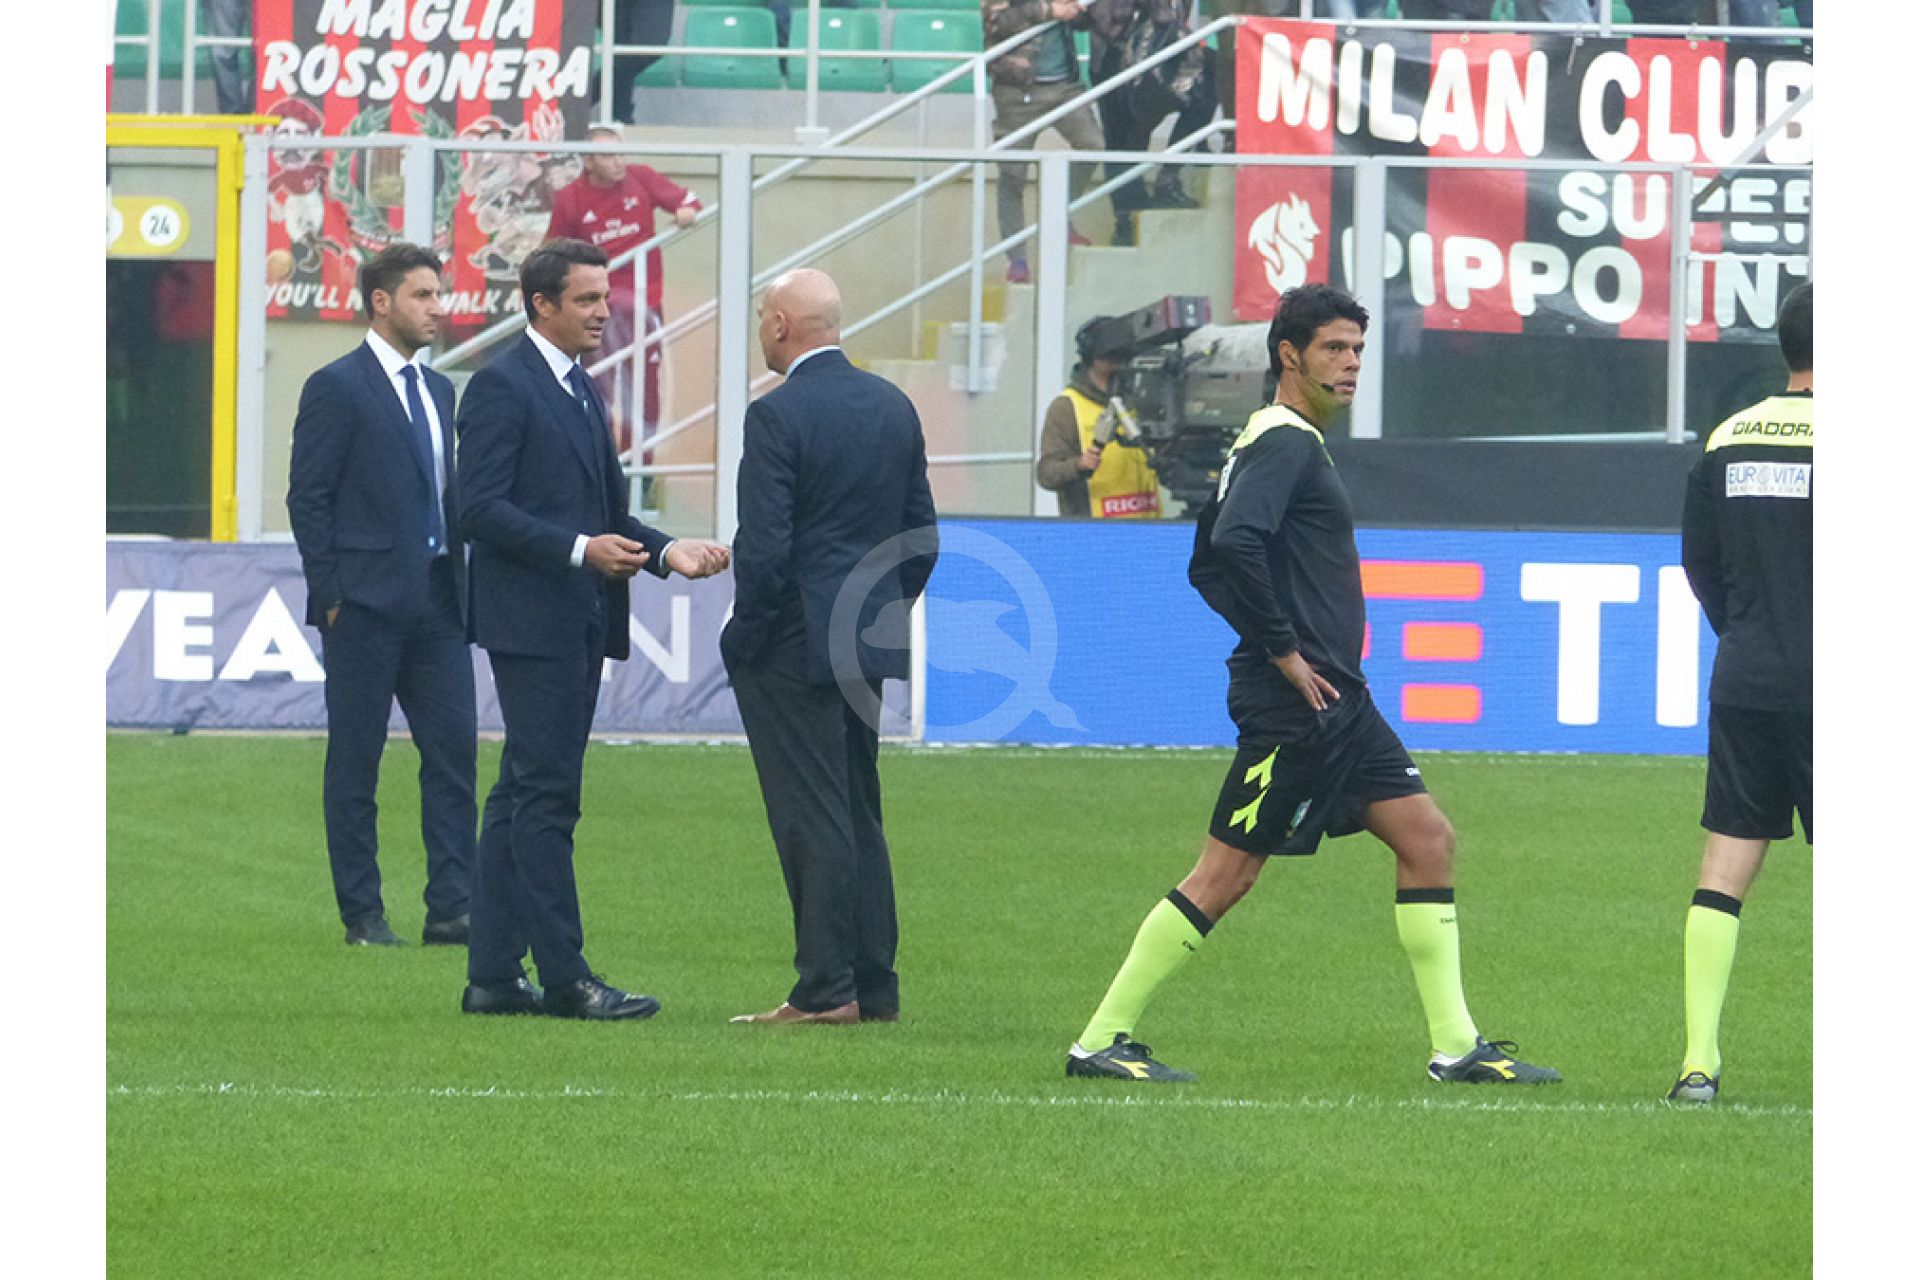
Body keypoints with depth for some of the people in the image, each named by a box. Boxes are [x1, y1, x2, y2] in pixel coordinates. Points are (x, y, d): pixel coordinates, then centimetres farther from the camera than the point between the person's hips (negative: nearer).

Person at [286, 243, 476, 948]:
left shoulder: (438, 390, 16)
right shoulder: (337, 387, -6)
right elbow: (308, 498, -8)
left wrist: (462, 586, 12)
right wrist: (331, 595, -12)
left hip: (437, 602, 7)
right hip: (366, 601, -7)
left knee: (453, 751, 1)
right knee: (356, 760, 1)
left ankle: (451, 907, 3)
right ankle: (363, 915, 5)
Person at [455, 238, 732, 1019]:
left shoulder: (582, 393, 20)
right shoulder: (502, 386, -9)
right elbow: (482, 506, -16)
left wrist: (664, 551, 6)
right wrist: (582, 549, -23)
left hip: (581, 624, 9)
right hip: (531, 621, -9)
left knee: (524, 797, 9)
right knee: (546, 796, -9)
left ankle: (493, 975, 11)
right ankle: (564, 977, -10)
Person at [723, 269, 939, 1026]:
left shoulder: (777, 416, -15)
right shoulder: (894, 407, 9)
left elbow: (764, 546, -18)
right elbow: (922, 535, 12)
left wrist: (744, 637, -7)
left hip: (792, 646, -7)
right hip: (866, 646, 7)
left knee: (813, 820, -4)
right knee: (860, 815, 13)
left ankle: (826, 988, -3)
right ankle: (874, 987, 14)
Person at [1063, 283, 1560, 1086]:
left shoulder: (1286, 443, 18)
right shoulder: (1284, 443, -13)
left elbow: (1208, 564, 23)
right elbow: (1234, 545, -29)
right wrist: (1283, 650, -21)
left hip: (1335, 699, 10)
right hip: (1297, 700, -10)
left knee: (1427, 839, 7)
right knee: (1226, 872, -6)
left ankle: (1456, 1046, 7)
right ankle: (1101, 1040, 1)